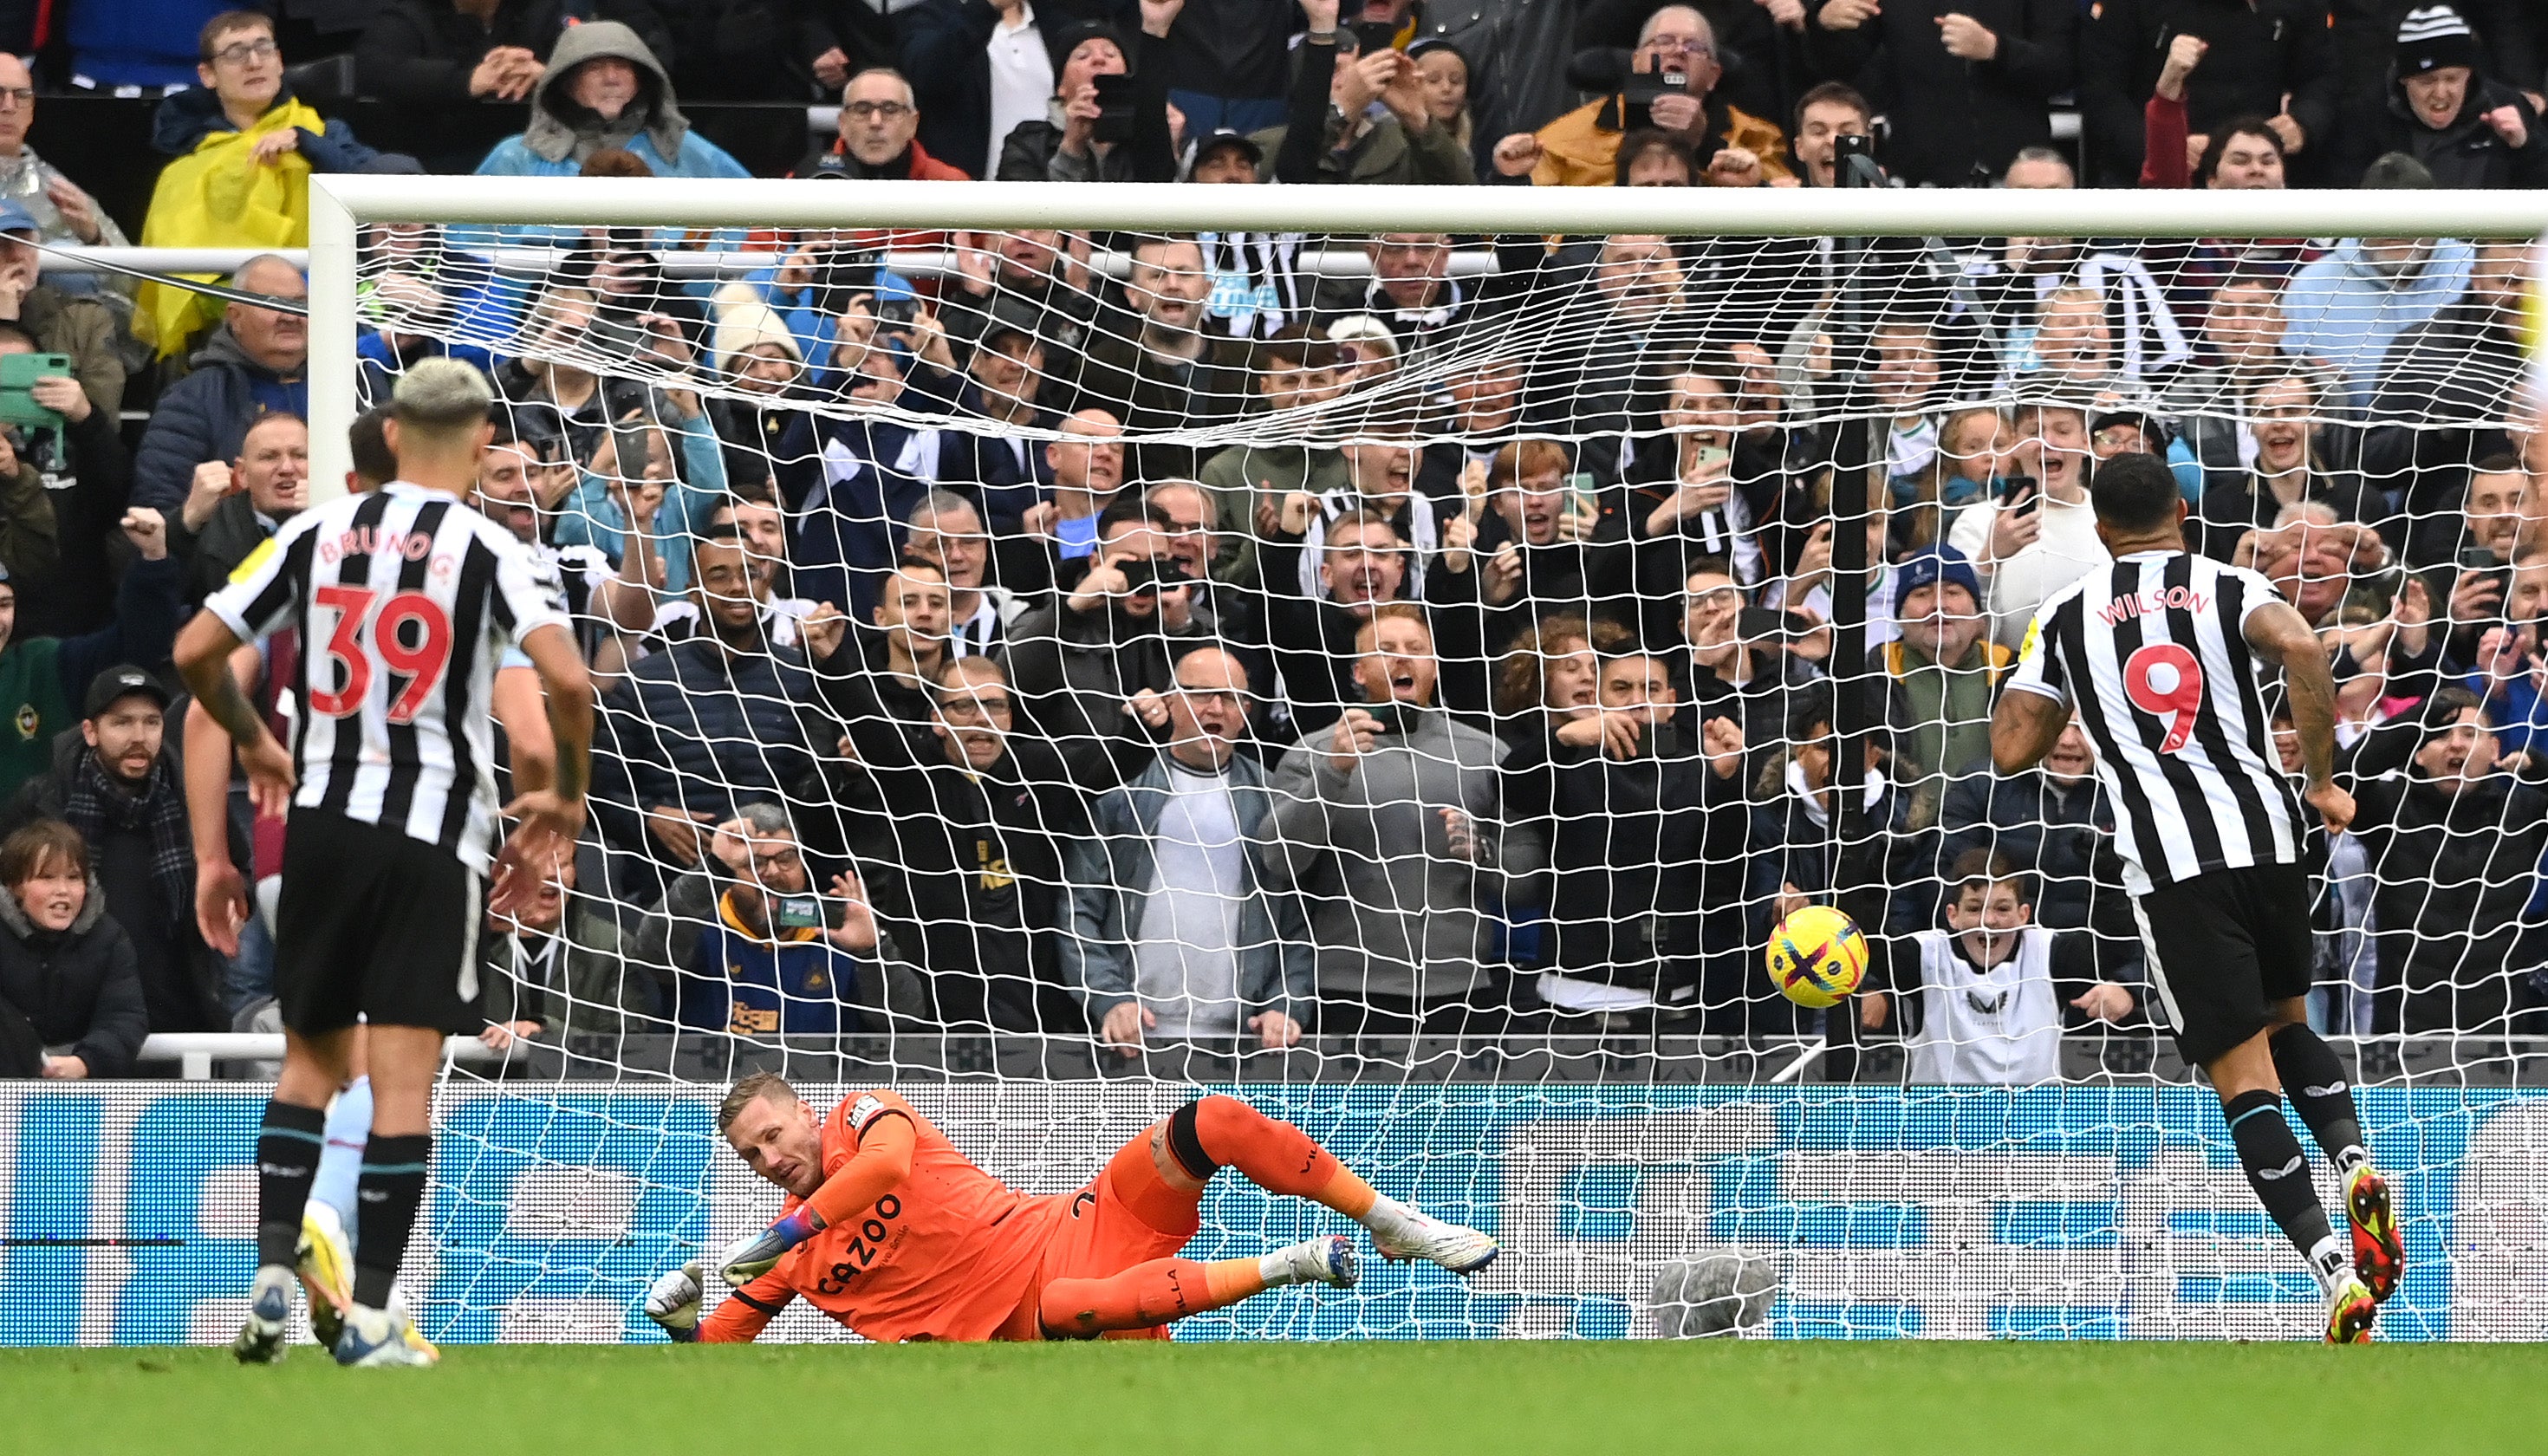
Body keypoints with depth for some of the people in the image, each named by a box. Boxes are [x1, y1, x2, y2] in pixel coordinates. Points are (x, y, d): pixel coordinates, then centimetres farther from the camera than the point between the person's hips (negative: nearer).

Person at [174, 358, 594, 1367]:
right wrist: (565, 794, -1)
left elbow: (193, 653, 6)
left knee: (310, 1058, 18)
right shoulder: (484, 548, -6)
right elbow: (568, 681, -18)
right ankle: (371, 1317, -4)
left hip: (322, 819, 3)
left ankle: (273, 1271, 5)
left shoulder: (317, 532, 5)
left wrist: (253, 743, 24)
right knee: (404, 1078, -1)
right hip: (435, 830, -3)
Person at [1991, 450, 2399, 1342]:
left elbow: (2011, 751, 9)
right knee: (2286, 1020, 26)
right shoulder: (2226, 588, 9)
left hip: (2170, 861, -2)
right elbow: (2301, 649, -13)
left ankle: (2338, 1276, -17)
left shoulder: (2065, 616, 12)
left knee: (2243, 1073, -2)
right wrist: (2322, 781, -4)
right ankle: (2355, 1164, -3)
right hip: (2264, 829, 2)